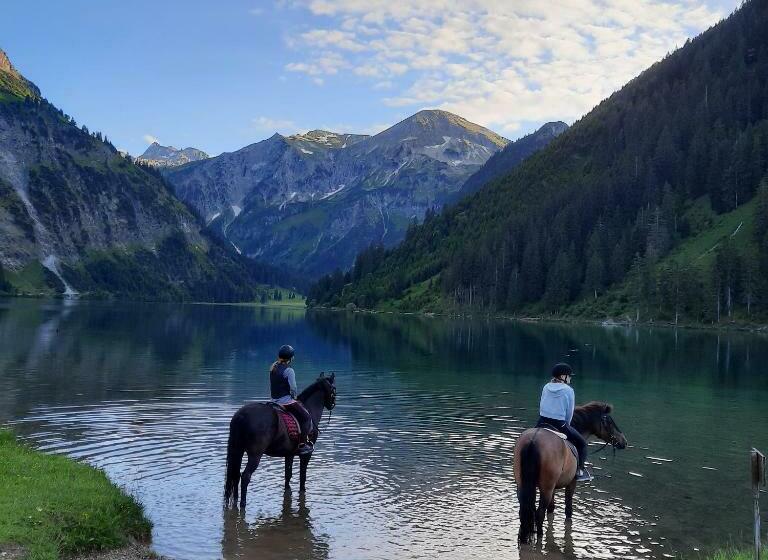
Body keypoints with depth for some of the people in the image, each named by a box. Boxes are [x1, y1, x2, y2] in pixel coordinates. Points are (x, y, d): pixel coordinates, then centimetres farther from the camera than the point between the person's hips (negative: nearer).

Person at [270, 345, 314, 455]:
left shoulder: (273, 367, 7)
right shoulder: (289, 370, -17)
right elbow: (293, 388, -18)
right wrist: (294, 396, 1)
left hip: (274, 401, 9)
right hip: (286, 400, -9)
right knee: (306, 417, -1)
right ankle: (303, 444, -6)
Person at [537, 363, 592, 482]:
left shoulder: (546, 387, 7)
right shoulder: (568, 390, -6)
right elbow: (569, 413, -2)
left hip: (542, 422, 5)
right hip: (559, 425, -5)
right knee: (581, 442, 13)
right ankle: (579, 470, 7)